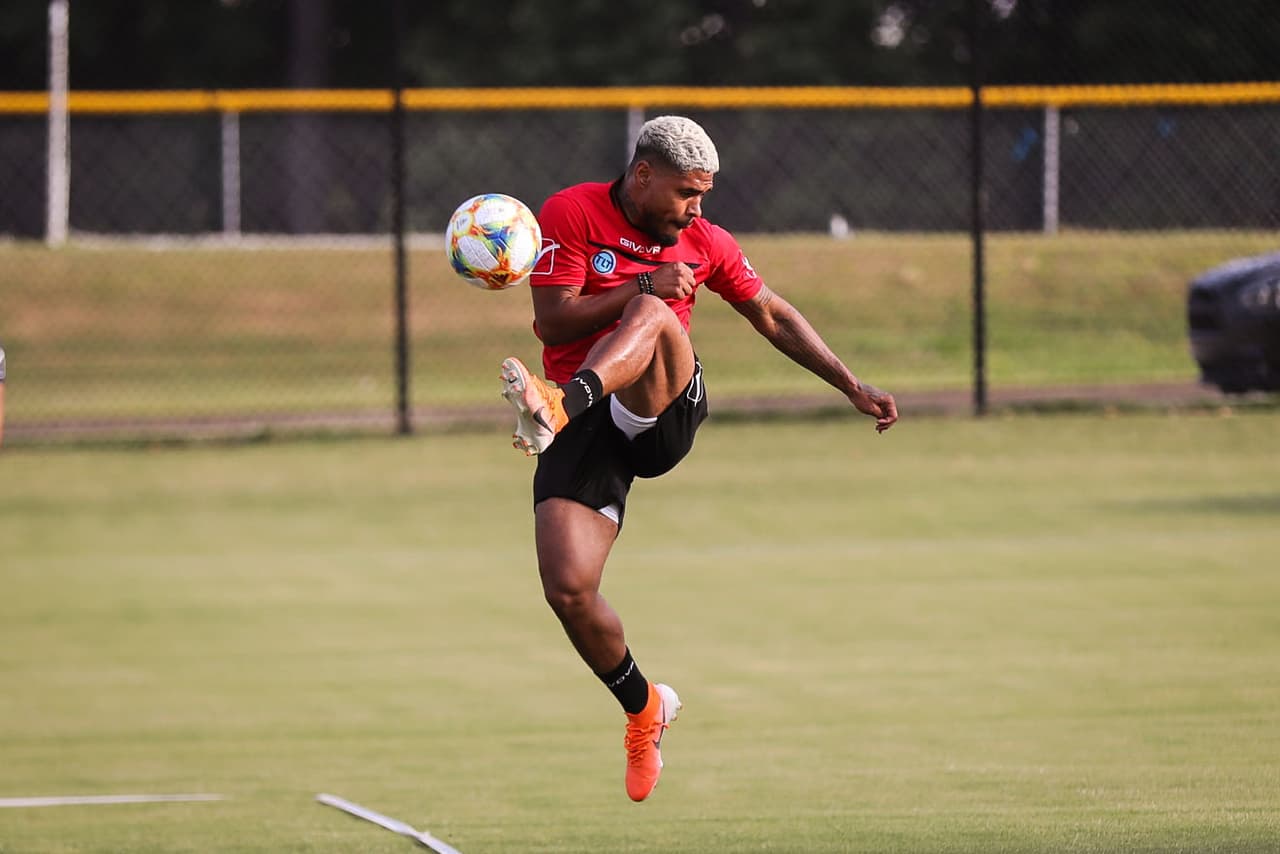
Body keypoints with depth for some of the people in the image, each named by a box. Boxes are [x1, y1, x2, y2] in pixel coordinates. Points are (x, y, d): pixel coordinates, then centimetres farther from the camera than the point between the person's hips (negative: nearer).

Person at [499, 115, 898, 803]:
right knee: (568, 588, -15)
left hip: (664, 412, 1)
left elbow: (774, 318, 24)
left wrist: (854, 389, 23)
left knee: (653, 320, -31)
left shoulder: (705, 243, 13)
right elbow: (552, 321, -7)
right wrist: (643, 286, -16)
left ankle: (554, 407, -60)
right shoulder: (572, 214, 1)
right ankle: (643, 707, 11)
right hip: (585, 435, -1)